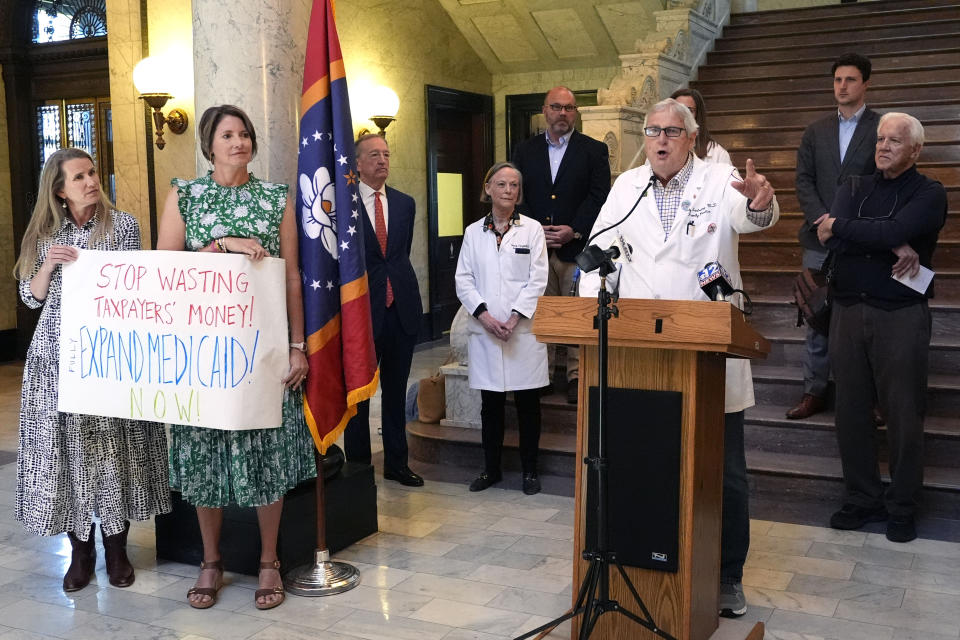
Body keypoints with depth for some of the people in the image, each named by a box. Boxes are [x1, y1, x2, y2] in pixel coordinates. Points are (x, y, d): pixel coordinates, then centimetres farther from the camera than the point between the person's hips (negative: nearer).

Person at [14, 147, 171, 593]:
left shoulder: (123, 225, 1)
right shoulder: (45, 233, 9)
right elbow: (31, 297, 8)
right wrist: (50, 264, -8)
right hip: (58, 357, 2)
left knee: (113, 448, 2)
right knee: (67, 451, 4)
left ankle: (116, 549, 18)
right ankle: (80, 551, 18)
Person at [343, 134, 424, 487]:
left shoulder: (405, 203, 10)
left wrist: (401, 286, 11)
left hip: (402, 308, 5)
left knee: (396, 390, 13)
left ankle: (396, 462, 24)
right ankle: (358, 465, 16)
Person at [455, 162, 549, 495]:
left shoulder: (532, 229, 3)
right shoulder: (473, 232, 9)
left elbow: (538, 280, -3)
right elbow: (463, 280, 5)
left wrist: (514, 318, -12)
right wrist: (485, 315, -10)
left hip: (523, 329, -2)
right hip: (485, 330, 2)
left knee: (528, 403, 4)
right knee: (490, 403, 7)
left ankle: (529, 469, 16)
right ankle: (491, 468, 19)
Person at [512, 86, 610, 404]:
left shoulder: (594, 150, 7)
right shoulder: (525, 151, 13)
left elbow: (599, 198, -1)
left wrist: (574, 230, -12)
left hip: (577, 246, -2)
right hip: (535, 246, 2)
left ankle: (576, 375, 6)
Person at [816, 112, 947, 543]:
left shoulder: (929, 194, 1)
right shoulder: (854, 189, 13)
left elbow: (895, 231, -20)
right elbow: (832, 241, -6)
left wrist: (839, 227, -8)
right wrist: (894, 247, -14)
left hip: (901, 315, -4)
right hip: (848, 310, 4)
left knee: (903, 414, 1)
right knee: (852, 410, 6)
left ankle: (902, 507, 13)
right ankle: (862, 499, 17)